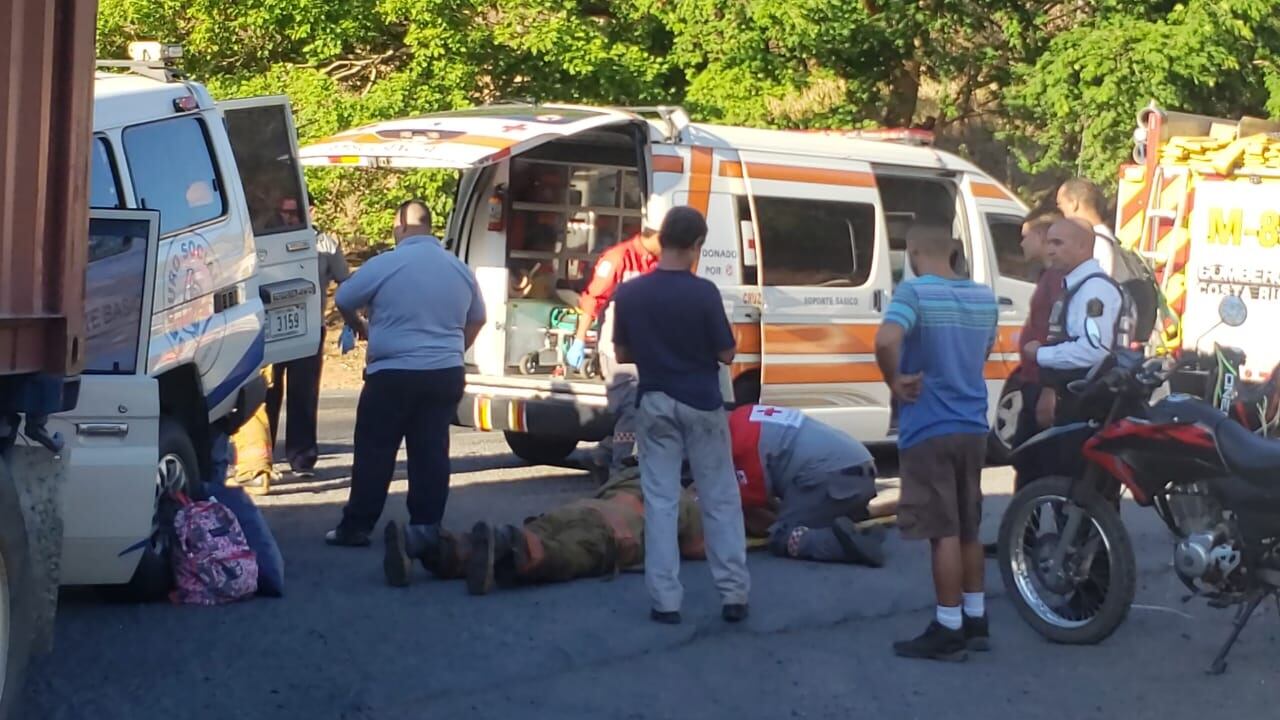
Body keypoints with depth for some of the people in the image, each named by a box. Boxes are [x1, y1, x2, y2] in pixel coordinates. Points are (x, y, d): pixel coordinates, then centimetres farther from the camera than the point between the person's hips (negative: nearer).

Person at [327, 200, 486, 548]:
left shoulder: (385, 265, -10)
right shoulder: (459, 269, 8)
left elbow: (343, 300, 1)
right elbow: (476, 320, 21)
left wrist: (359, 327, 21)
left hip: (392, 376, -5)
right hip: (446, 375, 5)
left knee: (374, 454, 3)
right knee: (431, 453, 8)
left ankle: (356, 527, 6)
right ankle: (427, 527, 8)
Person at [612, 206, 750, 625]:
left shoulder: (629, 294, -5)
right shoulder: (703, 293, -14)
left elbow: (622, 354, 4)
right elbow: (726, 354, -8)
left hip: (655, 404, 2)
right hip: (701, 404, -2)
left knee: (660, 502, 5)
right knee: (720, 501, 8)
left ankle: (666, 600, 2)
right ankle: (733, 594, 9)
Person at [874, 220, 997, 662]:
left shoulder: (914, 292, -14)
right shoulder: (983, 297, 8)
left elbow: (886, 342, -31)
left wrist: (895, 383, -16)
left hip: (929, 430, -7)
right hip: (972, 427, 7)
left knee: (943, 533, -3)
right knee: (968, 530, 17)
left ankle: (949, 631, 1)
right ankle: (975, 620, 24)